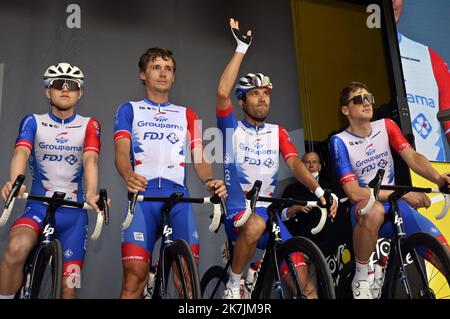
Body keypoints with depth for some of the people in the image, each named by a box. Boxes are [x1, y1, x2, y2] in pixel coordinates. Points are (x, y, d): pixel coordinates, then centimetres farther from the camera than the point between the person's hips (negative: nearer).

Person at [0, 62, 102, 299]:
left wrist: (91, 194, -34)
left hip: (74, 212, 1)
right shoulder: (33, 122, 3)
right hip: (39, 207, -1)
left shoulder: (89, 125, 3)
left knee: (69, 288, 1)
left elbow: (90, 159, -14)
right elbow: (21, 152, -15)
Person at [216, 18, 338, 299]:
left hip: (269, 212, 4)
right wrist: (242, 48, -15)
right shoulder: (232, 128, 1)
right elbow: (223, 92, -16)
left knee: (303, 282, -9)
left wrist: (319, 190, -22)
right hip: (237, 212, -3)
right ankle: (233, 287, -17)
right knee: (256, 224, -38)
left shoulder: (277, 132, 11)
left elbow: (295, 163, -4)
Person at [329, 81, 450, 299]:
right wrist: (403, 194, -22)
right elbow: (354, 193, -18)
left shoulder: (386, 126, 3)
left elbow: (412, 156, -10)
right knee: (374, 209, -40)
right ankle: (361, 278, -21)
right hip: (364, 210, -4)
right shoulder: (340, 141, -11)